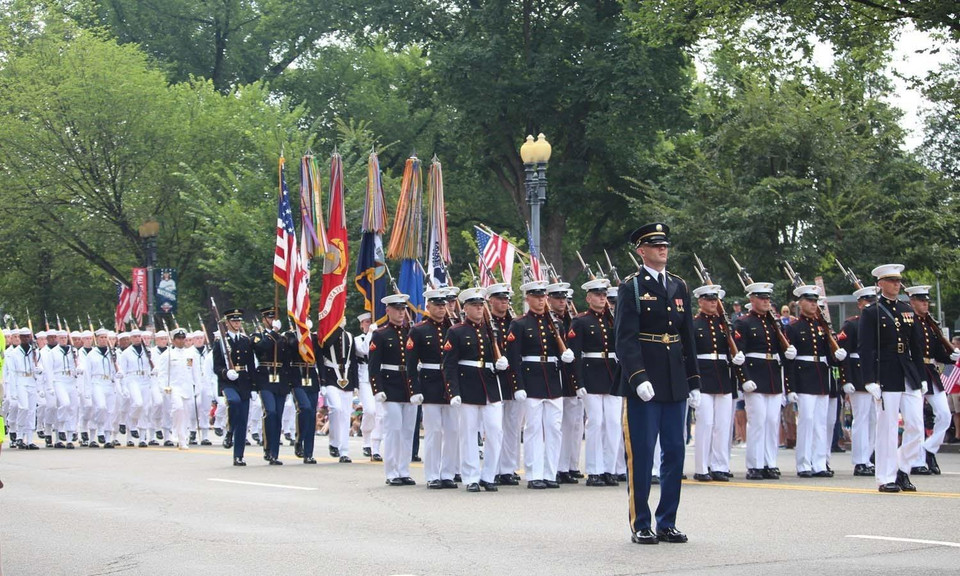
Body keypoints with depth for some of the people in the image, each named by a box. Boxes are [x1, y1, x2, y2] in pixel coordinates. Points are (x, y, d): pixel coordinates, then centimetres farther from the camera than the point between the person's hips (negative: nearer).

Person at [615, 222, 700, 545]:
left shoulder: (679, 287, 14)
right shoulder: (631, 288, -4)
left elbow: (688, 337, 16)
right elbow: (626, 338, -12)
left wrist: (693, 382, 12)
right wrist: (638, 378, -22)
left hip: (675, 384, 6)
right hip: (643, 384, -6)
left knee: (674, 453, 7)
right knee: (641, 455, -2)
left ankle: (667, 523, 15)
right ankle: (640, 525, 6)